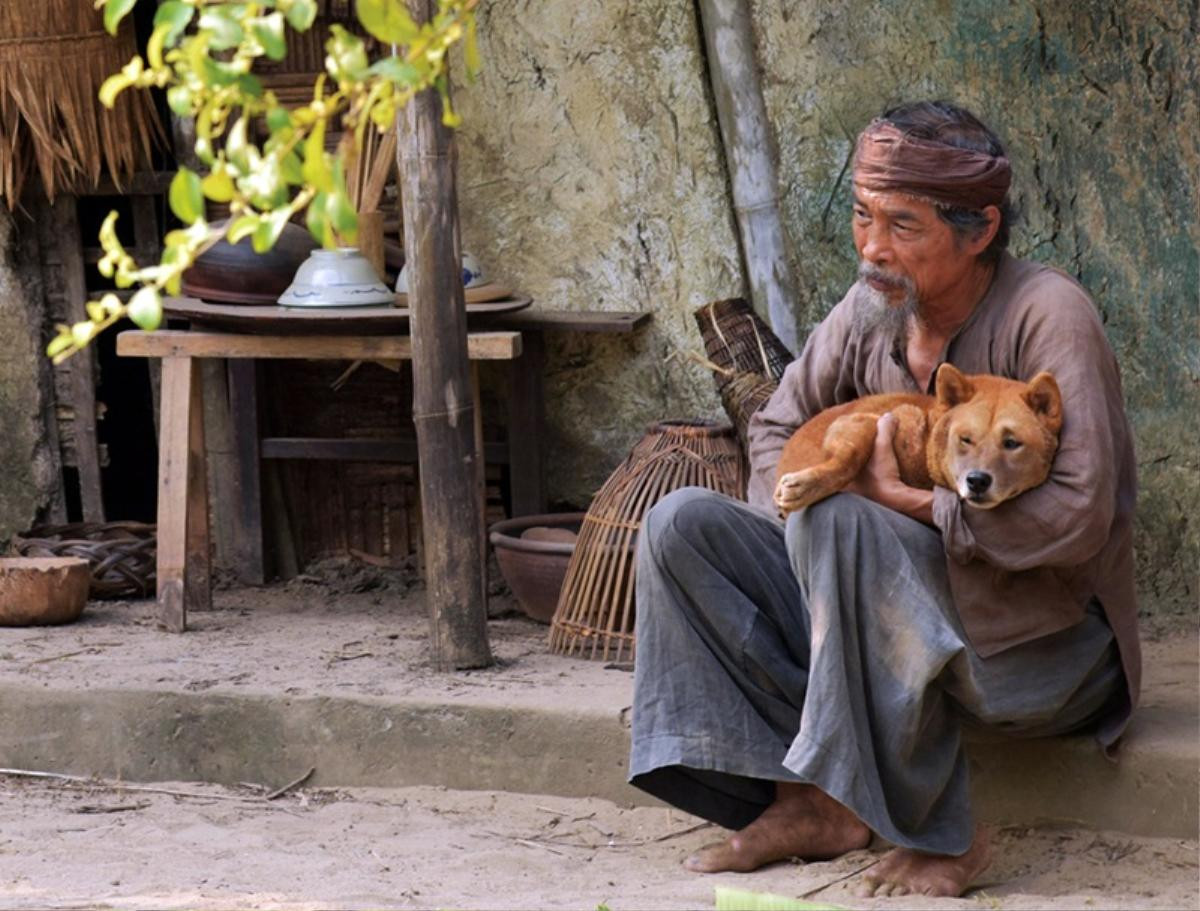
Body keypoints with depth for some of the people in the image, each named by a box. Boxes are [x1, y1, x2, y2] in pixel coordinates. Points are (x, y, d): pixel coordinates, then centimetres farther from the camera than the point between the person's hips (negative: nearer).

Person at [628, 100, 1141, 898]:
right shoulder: (871, 311, 2)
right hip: (900, 606, 7)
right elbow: (779, 428, 16)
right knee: (683, 525, -7)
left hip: (1045, 640, -7)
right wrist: (799, 500, -6)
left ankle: (939, 833, -26)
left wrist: (907, 502, -22)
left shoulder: (1046, 316, -18)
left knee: (840, 527, -33)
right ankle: (807, 802, -12)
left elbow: (1078, 517, -26)